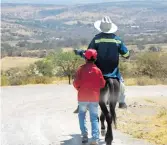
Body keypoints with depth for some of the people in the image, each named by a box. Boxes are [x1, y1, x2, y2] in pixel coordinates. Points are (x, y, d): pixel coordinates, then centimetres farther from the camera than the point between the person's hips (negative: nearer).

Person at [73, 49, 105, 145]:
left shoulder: (81, 69, -6)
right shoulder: (98, 70, -3)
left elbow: (76, 83, -8)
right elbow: (102, 84, 1)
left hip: (83, 97, 0)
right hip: (94, 97, 1)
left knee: (82, 114, 20)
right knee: (94, 118, 6)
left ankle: (84, 134, 7)